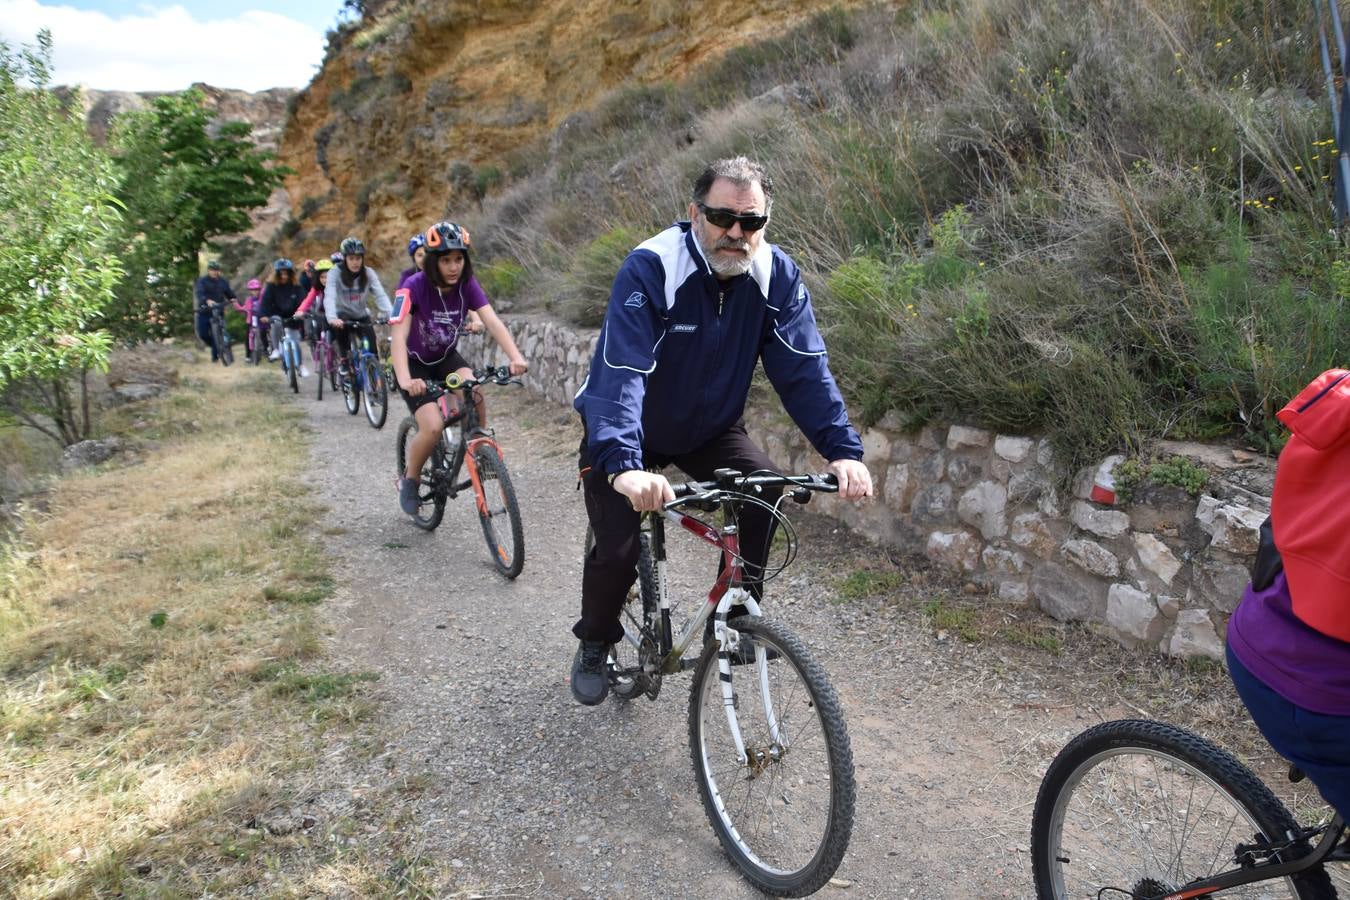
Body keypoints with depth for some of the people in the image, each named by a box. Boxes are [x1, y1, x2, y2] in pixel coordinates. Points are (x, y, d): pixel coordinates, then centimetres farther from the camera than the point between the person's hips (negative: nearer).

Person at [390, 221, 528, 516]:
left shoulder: (467, 284, -16)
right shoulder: (414, 287, -27)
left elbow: (492, 321, -27)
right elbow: (399, 336, -36)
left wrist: (516, 357, -45)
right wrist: (405, 379, -54)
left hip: (446, 357, 3)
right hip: (415, 361, -3)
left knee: (475, 398, -28)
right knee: (433, 427, -21)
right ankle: (409, 479, 7)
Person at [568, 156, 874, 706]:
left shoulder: (777, 275, -15)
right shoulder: (650, 268, -29)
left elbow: (804, 368, -19)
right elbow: (621, 371, -39)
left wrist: (843, 450, -33)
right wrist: (624, 465, -54)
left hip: (708, 428, 4)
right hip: (626, 433, -3)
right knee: (618, 548, -12)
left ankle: (738, 613, 2)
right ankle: (594, 645, 19)